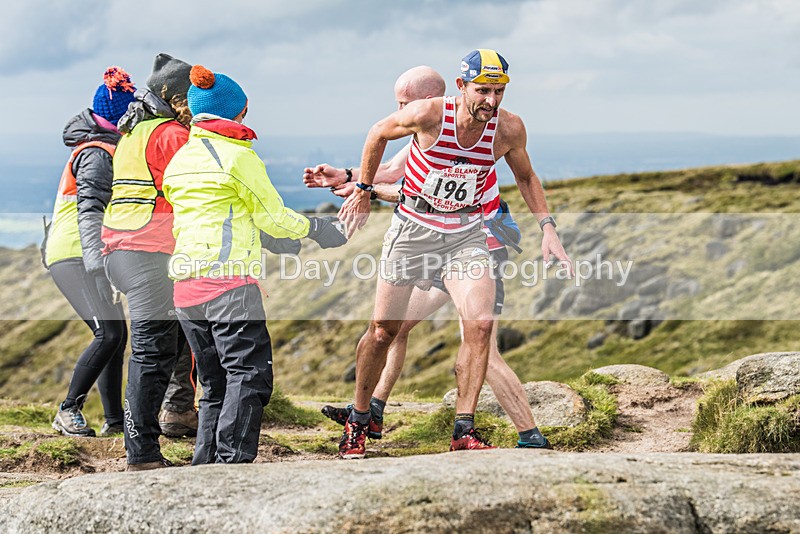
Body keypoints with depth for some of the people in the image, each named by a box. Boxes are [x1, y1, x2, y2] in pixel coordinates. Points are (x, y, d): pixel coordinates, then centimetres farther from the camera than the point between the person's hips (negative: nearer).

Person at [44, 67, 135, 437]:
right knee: (109, 332, -17)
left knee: (114, 333, 8)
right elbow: (90, 210, -23)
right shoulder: (96, 154, -13)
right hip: (74, 256, -10)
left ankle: (114, 418, 9)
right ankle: (68, 412, -12)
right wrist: (95, 263, -31)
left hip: (78, 256, 10)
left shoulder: (106, 150, 19)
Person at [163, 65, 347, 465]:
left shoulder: (178, 160, 18)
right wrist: (316, 228, 16)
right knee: (250, 372, -9)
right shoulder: (237, 154, -5)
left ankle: (205, 466, 7)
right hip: (229, 281, -8)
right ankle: (232, 462, -20)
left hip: (185, 285, 8)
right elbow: (273, 217, -2)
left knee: (215, 385, 12)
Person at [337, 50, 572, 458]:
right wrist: (363, 190, 7)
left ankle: (464, 430, -10)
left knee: (480, 323, -19)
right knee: (383, 331, 5)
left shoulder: (509, 128, -15)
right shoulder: (429, 114, -22)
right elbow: (379, 133, -1)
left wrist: (547, 227, -2)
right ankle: (358, 421, 27)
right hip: (412, 228, -1)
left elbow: (525, 176, 7)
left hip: (466, 233, 1)